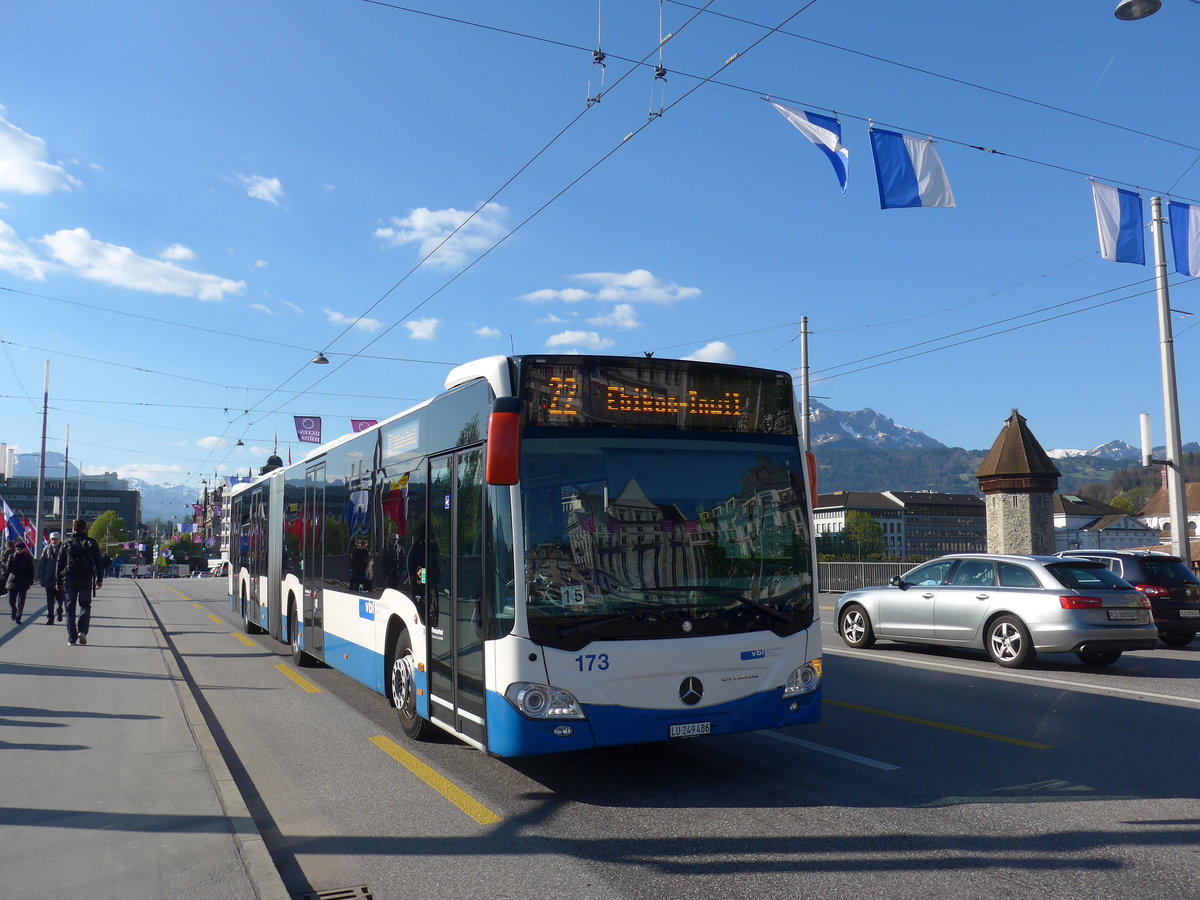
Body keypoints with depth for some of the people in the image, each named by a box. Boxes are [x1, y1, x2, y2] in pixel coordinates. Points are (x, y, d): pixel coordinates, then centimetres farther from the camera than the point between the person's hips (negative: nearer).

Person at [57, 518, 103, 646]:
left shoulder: (67, 545, 5)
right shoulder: (91, 544, 3)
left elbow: (60, 564, 6)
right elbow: (98, 563, 2)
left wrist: (59, 582, 10)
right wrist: (99, 579, 6)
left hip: (69, 580, 1)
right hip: (86, 580, 0)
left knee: (70, 608, 5)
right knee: (85, 605, 11)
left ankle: (71, 637, 2)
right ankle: (82, 631, -9)